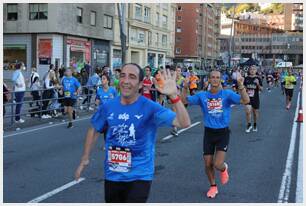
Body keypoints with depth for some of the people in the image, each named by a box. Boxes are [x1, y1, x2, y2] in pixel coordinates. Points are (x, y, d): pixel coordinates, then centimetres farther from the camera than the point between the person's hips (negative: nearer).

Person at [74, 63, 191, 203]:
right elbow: (94, 130, 13)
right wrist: (85, 158, 12)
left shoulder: (150, 107, -17)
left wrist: (173, 96, -40)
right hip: (112, 175, 5)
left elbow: (184, 123, -27)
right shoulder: (108, 107, -4)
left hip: (139, 176, -4)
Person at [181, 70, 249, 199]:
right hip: (209, 132, 2)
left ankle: (224, 168, 26)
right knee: (208, 164, 6)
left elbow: (245, 101, -19)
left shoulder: (227, 94, -8)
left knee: (218, 165, -13)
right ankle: (213, 186, 33)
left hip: (223, 133, -2)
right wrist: (185, 87, -19)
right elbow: (184, 100, -3)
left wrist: (240, 85, -33)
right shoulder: (202, 95, -2)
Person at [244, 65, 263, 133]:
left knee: (255, 112, 12)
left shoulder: (258, 78, -4)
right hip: (248, 97, 1)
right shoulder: (247, 78, 1)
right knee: (248, 111, -13)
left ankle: (255, 125, 34)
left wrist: (258, 84, -21)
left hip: (255, 98, 0)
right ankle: (249, 125, 7)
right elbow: (244, 87, 15)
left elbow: (261, 89, -4)